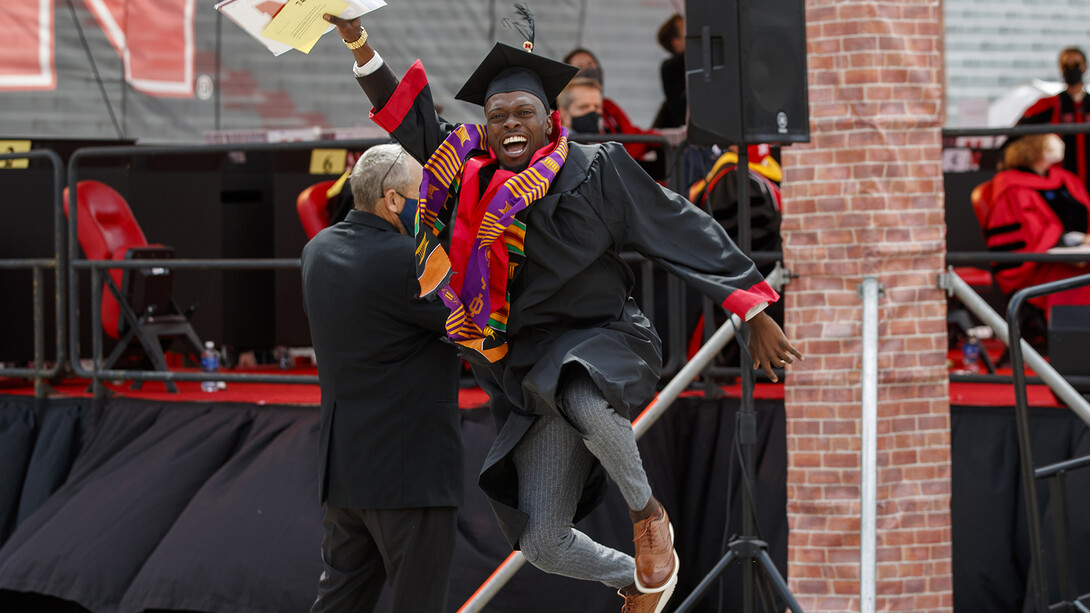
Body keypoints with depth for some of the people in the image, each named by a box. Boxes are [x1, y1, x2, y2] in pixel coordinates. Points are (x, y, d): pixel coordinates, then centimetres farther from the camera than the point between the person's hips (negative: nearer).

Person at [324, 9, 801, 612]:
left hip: (602, 343, -4)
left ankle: (648, 514, -14)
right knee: (543, 546, -1)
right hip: (536, 378, 4)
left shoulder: (596, 169, -4)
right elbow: (411, 119, 9)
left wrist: (756, 314, -3)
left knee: (583, 402, -43)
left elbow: (684, 232, -2)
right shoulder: (472, 173, 7)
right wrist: (356, 38, -2)